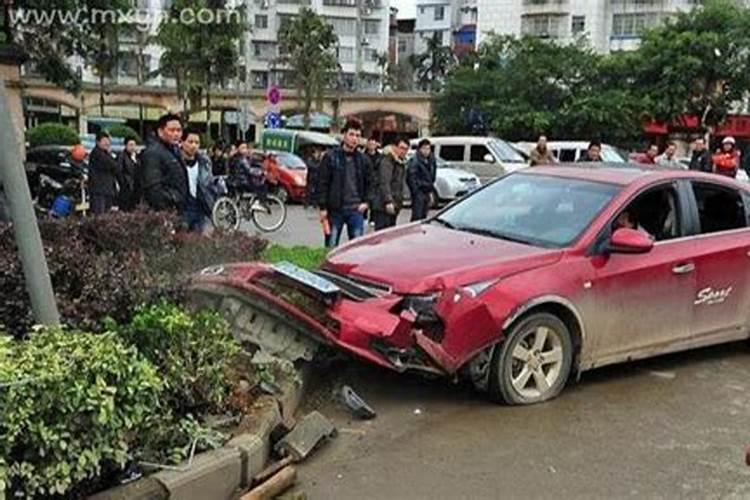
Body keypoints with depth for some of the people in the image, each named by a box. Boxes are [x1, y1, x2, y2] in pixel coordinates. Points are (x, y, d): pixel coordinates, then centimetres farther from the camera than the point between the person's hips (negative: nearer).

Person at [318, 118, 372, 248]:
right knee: (331, 245, 5)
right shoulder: (331, 156, -2)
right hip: (335, 209, -2)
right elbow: (323, 183, -3)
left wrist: (365, 201, 4)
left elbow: (368, 183, 17)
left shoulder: (363, 159, 7)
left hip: (356, 210, 2)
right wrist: (323, 207, -8)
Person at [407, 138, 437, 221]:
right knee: (417, 216, -11)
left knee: (423, 217, 11)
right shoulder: (415, 161, -13)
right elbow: (411, 179, -14)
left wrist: (430, 192, 15)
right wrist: (416, 192, -16)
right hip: (418, 192, -7)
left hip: (427, 192, 7)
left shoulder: (431, 161, 10)